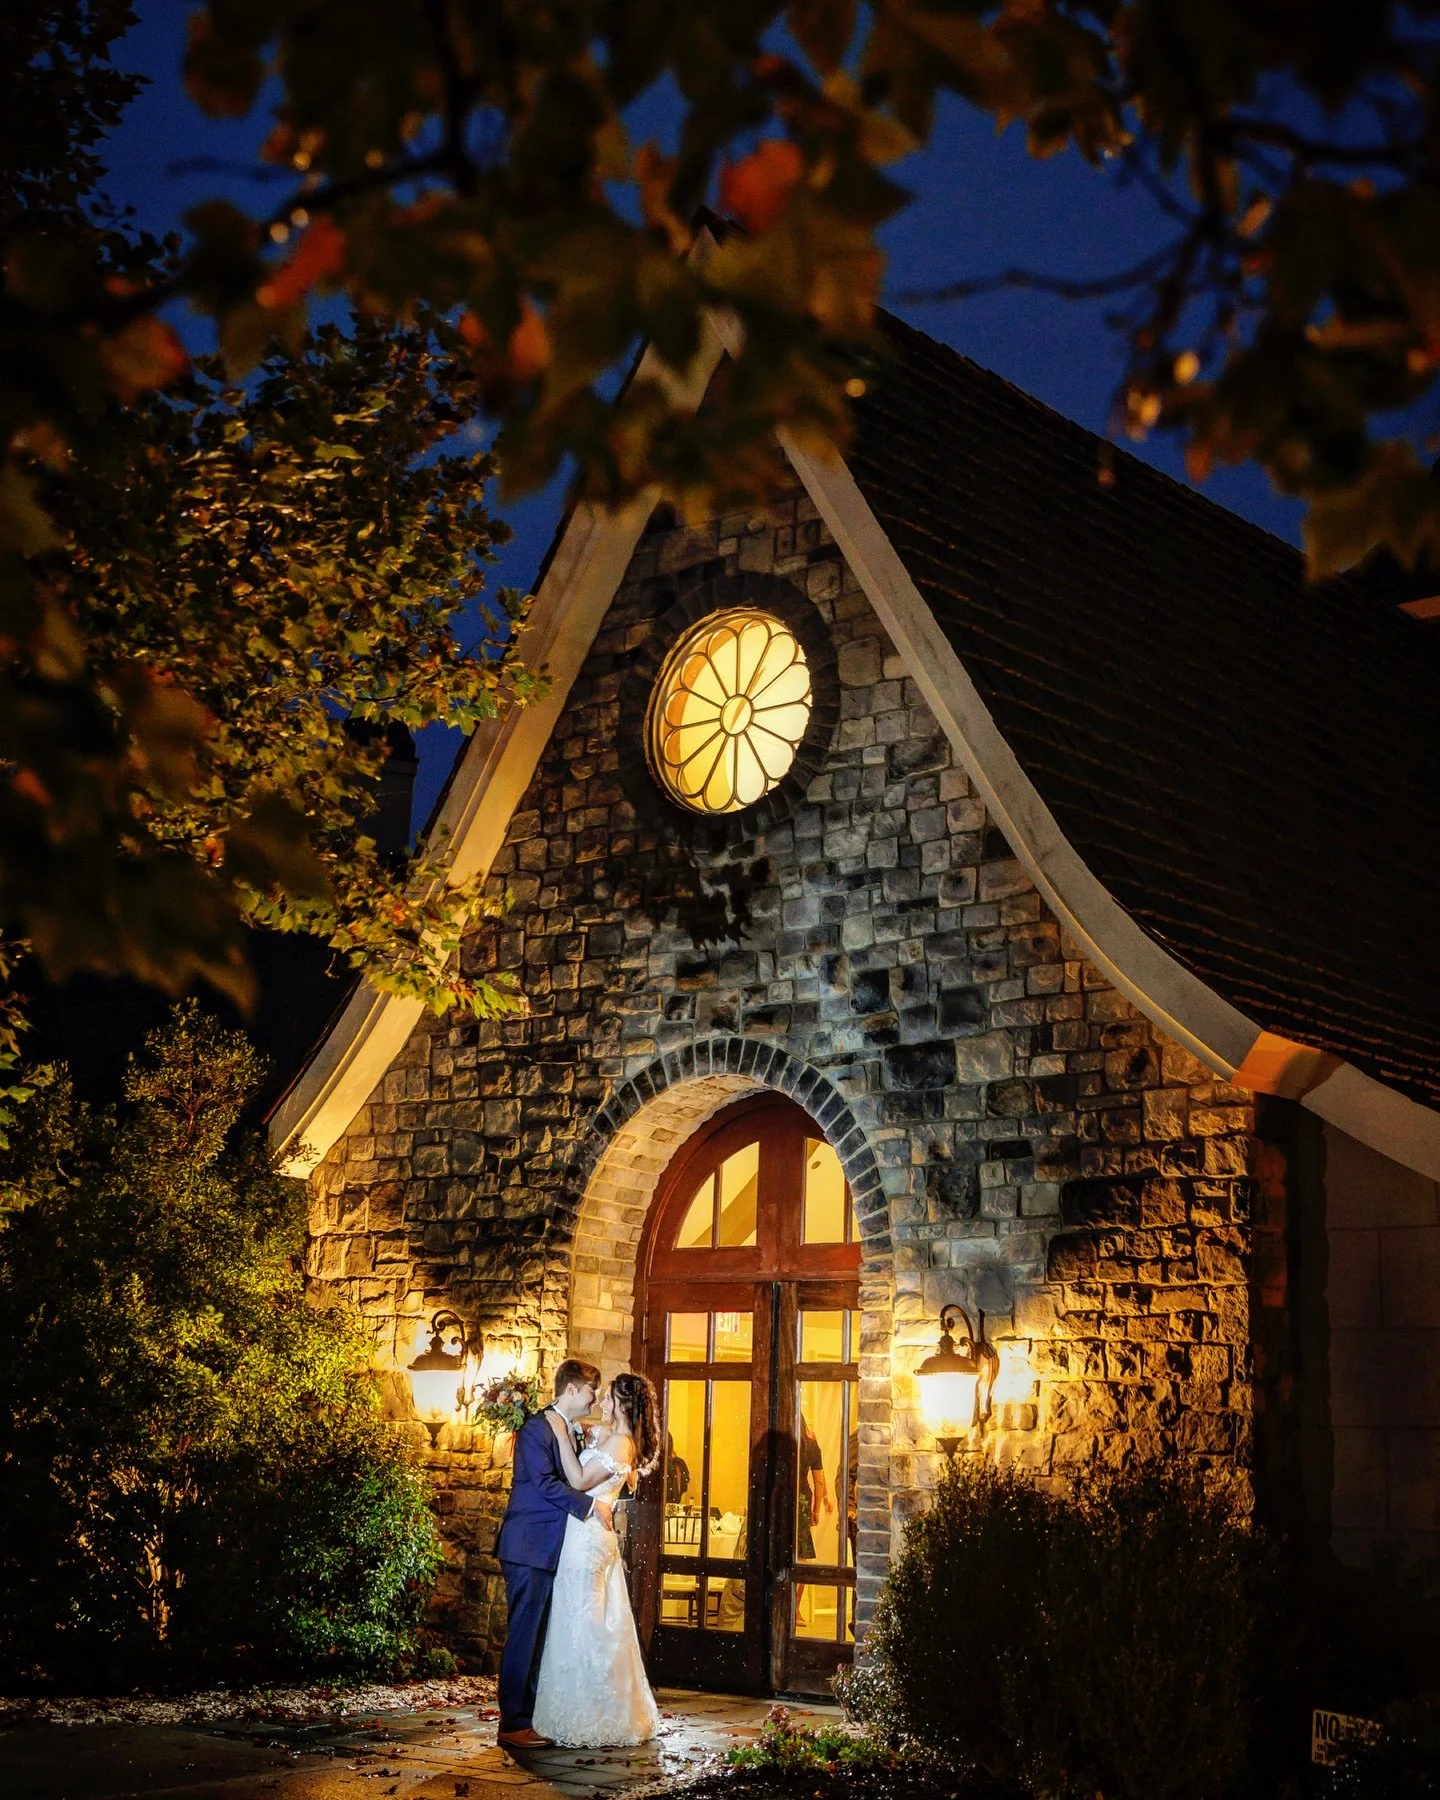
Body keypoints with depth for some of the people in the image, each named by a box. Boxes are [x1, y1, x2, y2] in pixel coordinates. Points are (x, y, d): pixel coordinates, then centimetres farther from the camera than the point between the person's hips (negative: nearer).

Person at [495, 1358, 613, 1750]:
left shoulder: (570, 1432, 17)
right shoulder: (536, 1429, -11)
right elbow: (545, 1483, -19)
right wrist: (592, 1505, -13)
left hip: (550, 1550, 9)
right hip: (529, 1548, -9)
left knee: (538, 1637, 10)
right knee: (523, 1635, -6)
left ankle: (528, 1718, 14)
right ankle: (513, 1725, -2)